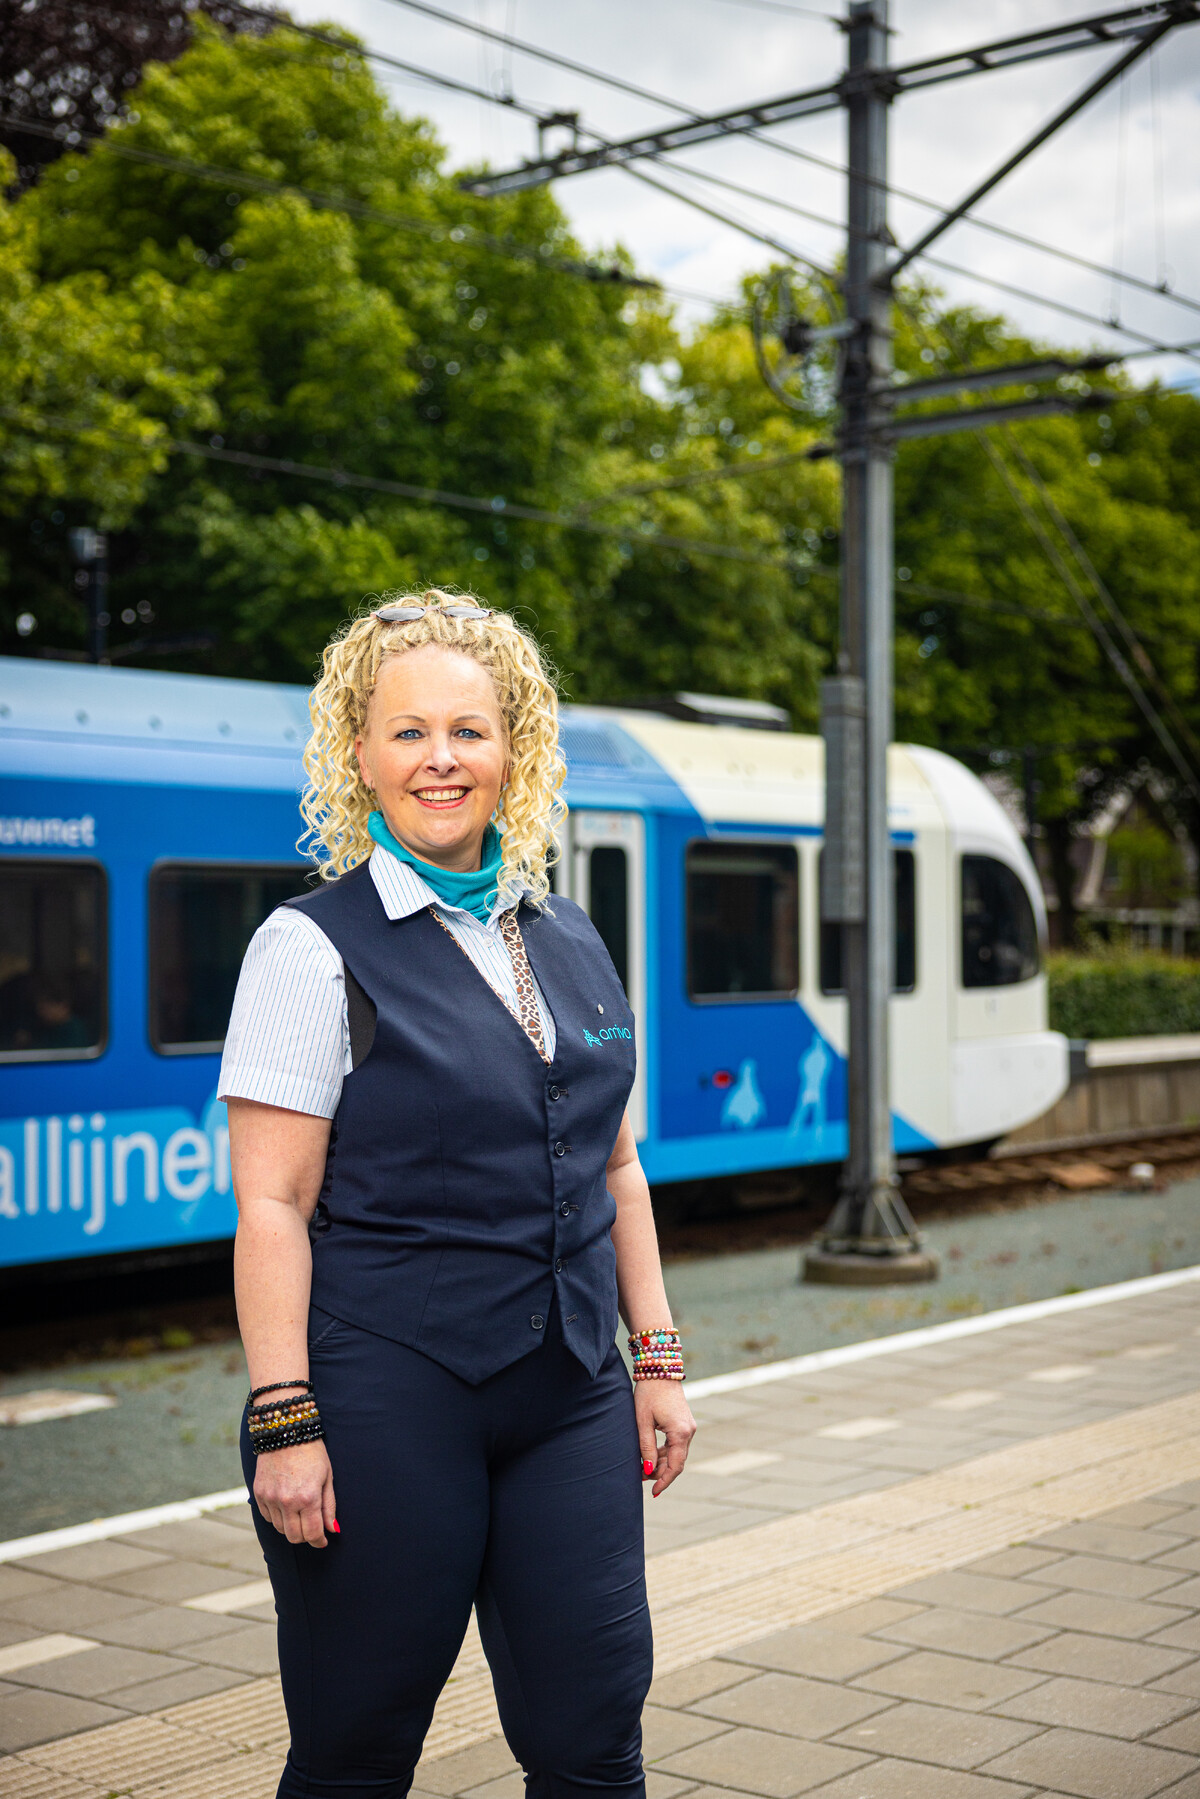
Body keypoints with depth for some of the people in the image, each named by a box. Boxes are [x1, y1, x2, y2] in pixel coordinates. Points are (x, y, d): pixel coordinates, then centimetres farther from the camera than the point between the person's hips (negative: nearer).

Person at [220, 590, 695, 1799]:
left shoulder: (570, 942, 11)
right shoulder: (316, 946, -7)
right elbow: (272, 1206, -11)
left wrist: (655, 1358, 12)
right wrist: (283, 1422, -16)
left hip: (570, 1402, 5)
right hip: (385, 1405, -5)